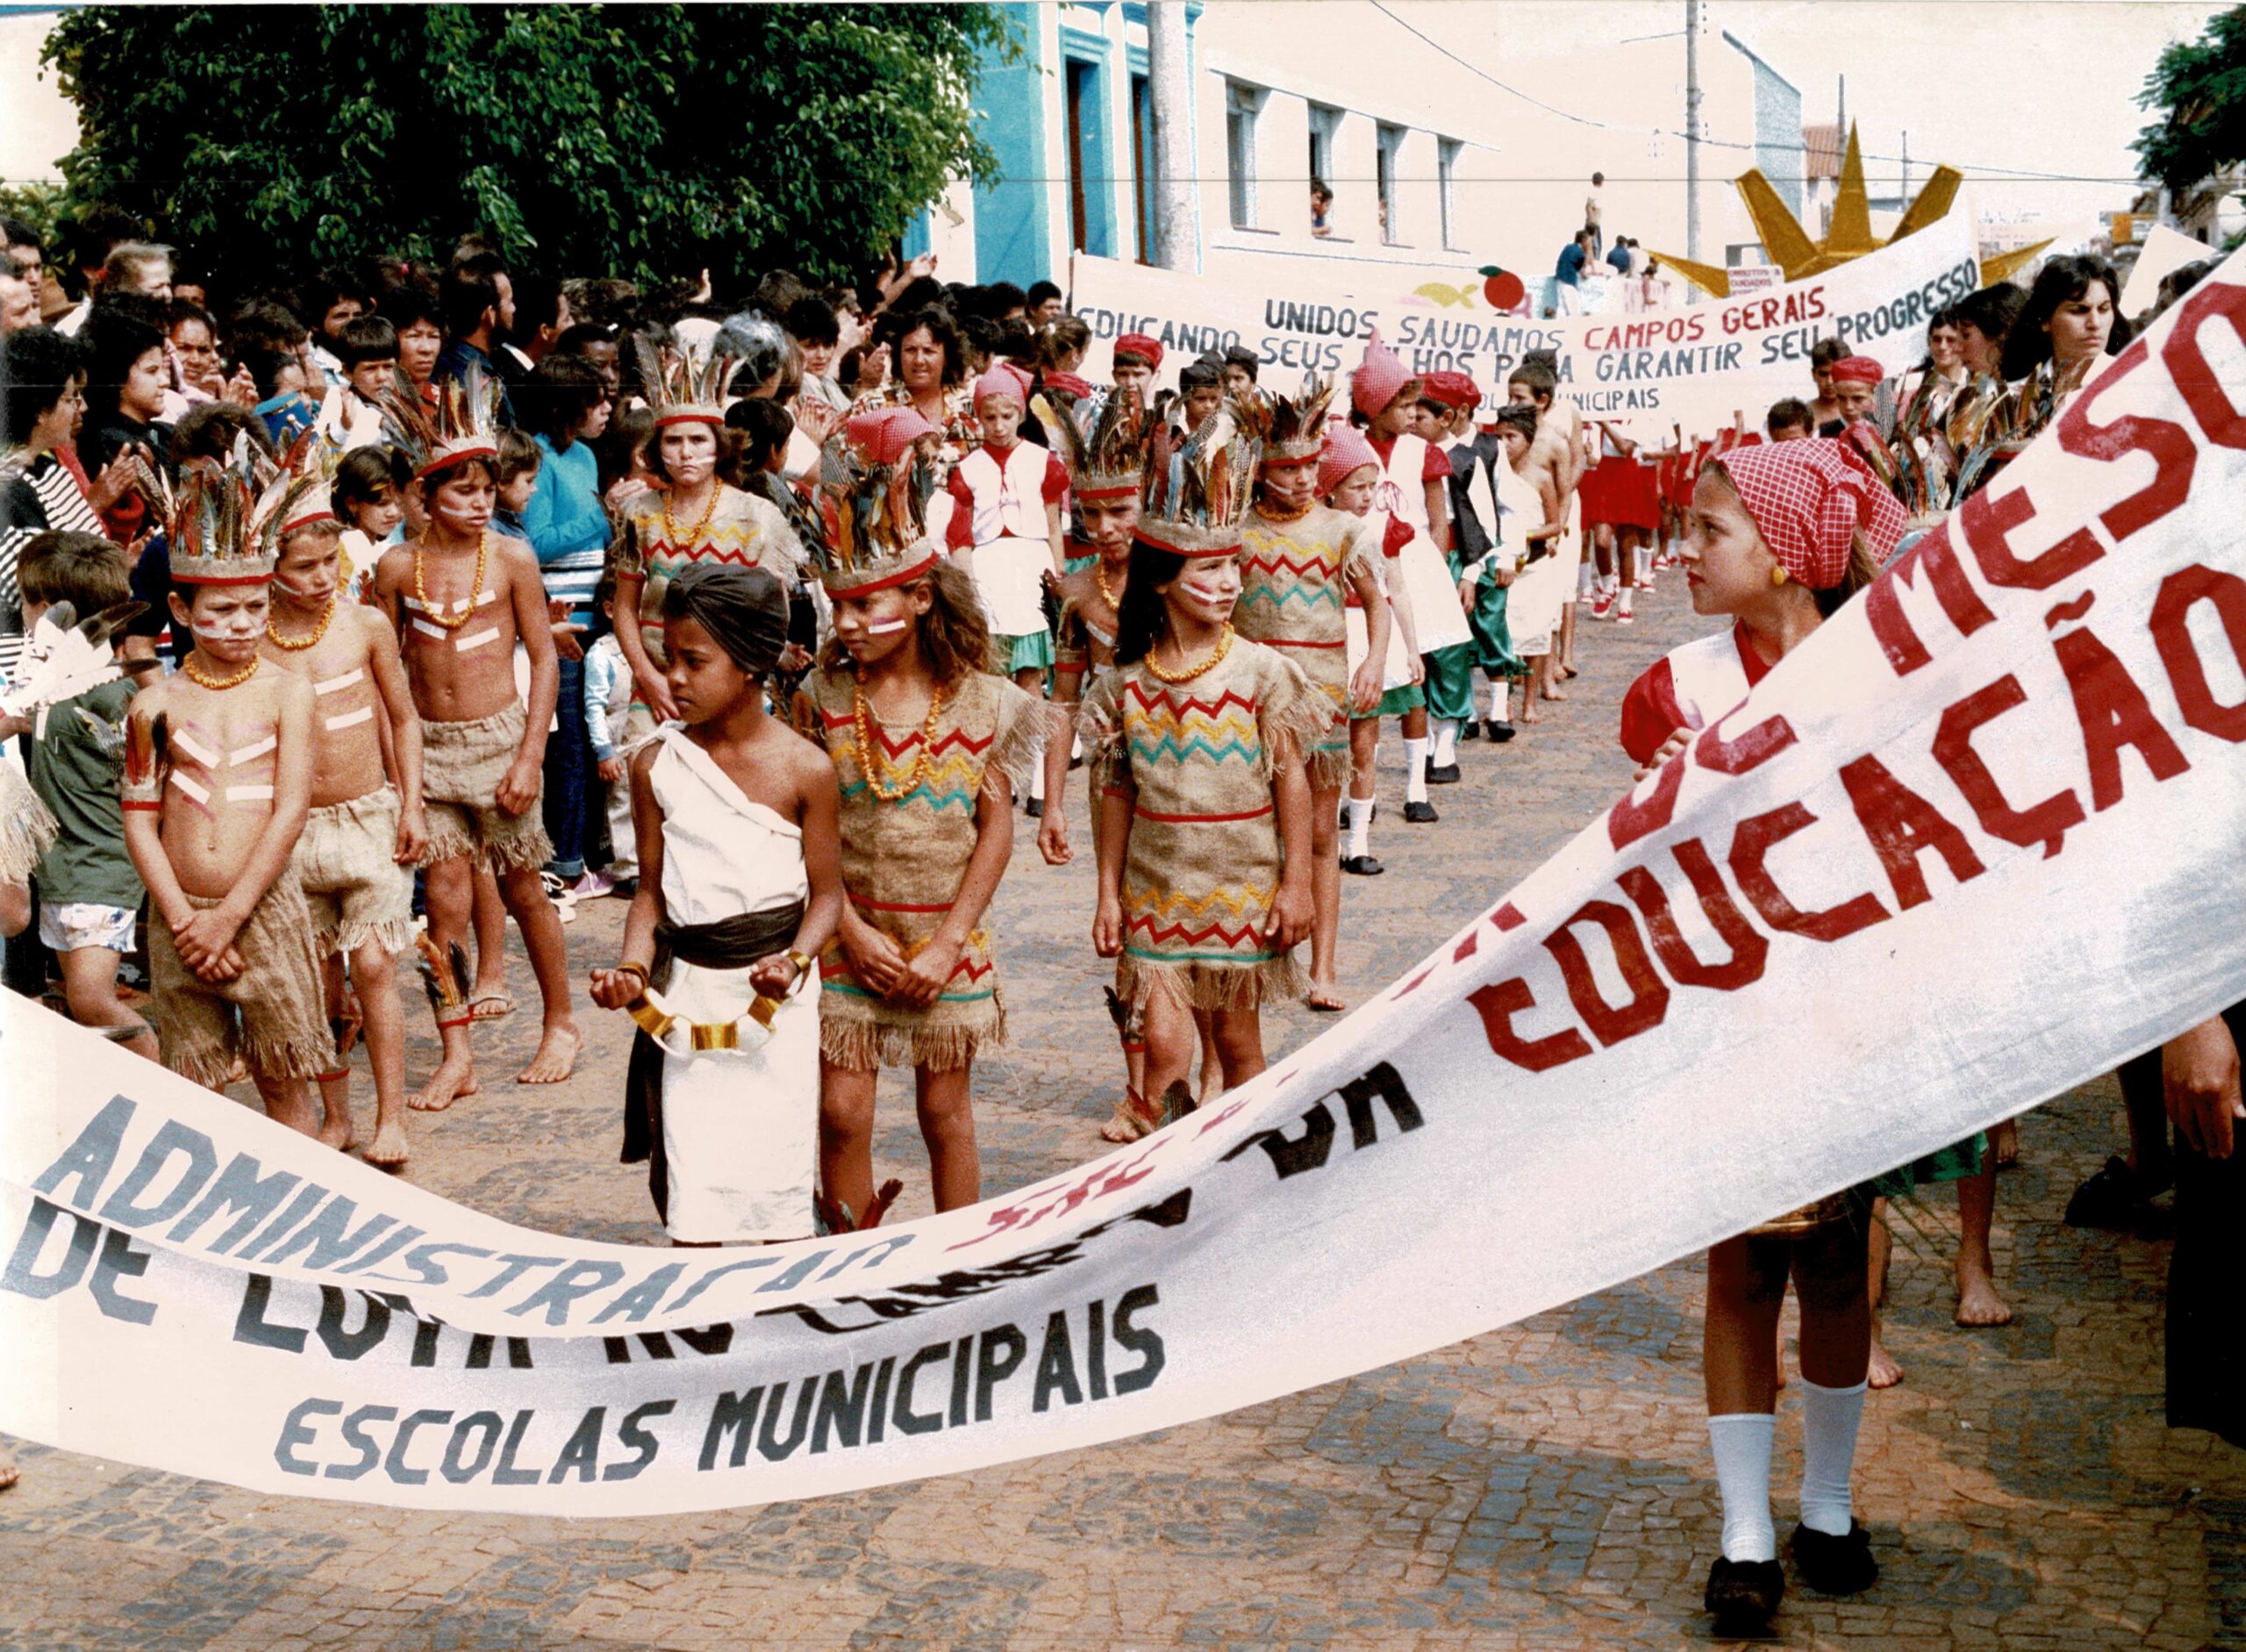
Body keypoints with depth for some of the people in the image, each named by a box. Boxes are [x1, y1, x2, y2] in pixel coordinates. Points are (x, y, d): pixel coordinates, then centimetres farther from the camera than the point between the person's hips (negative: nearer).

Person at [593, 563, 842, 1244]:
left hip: (776, 1001, -2)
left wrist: (795, 960, -20)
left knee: (775, 1174, 5)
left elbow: (826, 891, -3)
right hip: (688, 995, 2)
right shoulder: (657, 765, 0)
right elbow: (652, 889, 6)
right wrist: (633, 969, -10)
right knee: (692, 1190, 0)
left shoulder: (805, 768, -8)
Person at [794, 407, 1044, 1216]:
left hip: (946, 937, 0)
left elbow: (996, 826, -4)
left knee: (946, 1112, 11)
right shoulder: (822, 695, -4)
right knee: (842, 1112, 0)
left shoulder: (978, 701, -6)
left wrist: (949, 942, -10)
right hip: (851, 933, 1)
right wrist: (854, 931, -11)